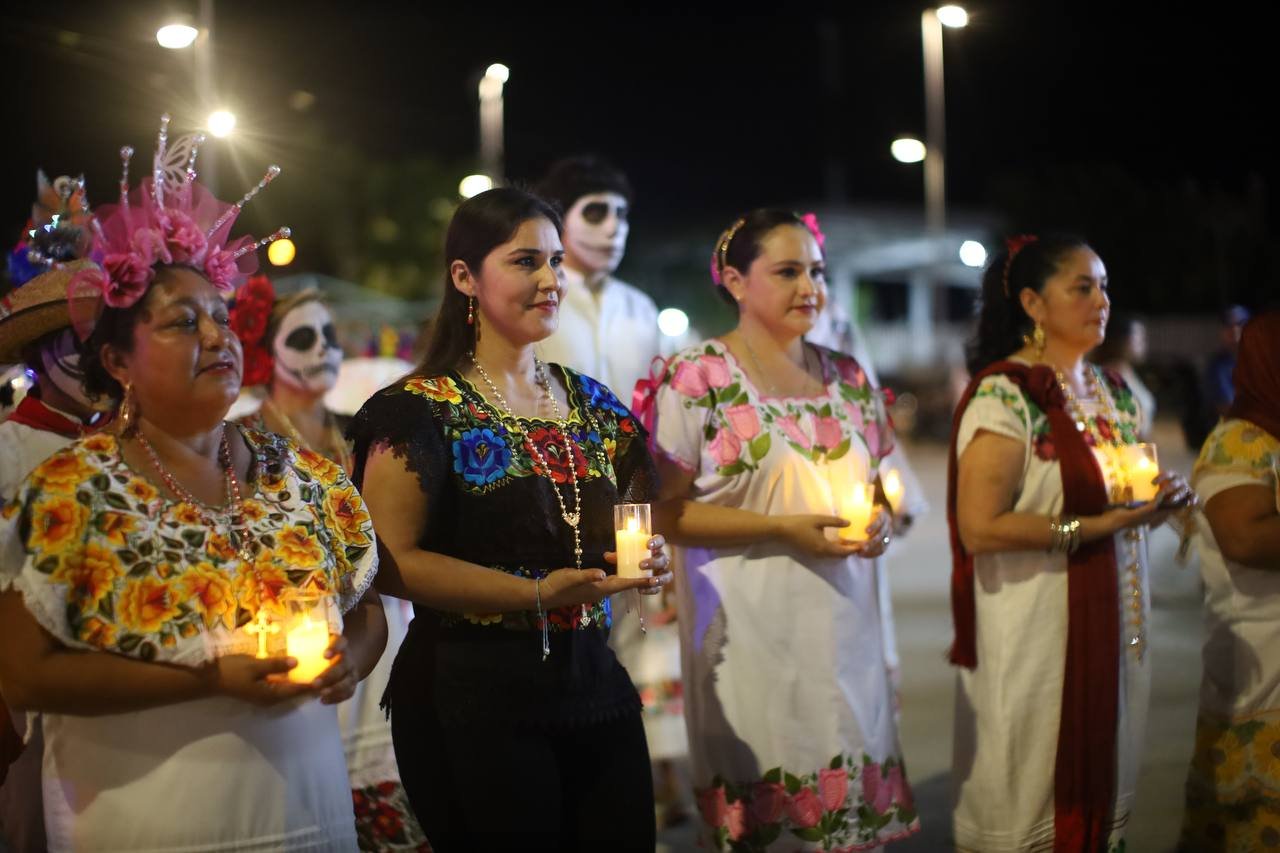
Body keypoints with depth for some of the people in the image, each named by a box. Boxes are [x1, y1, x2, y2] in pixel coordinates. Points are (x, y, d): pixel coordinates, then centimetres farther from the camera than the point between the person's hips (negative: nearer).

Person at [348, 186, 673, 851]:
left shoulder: (591, 403, 13)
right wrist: (538, 594, -23)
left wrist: (646, 560, 1)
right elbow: (391, 562, -15)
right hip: (475, 697, -6)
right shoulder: (421, 411, -6)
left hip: (595, 685, 6)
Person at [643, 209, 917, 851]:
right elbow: (667, 511, -10)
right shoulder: (696, 378, -6)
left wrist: (878, 522, -1)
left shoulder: (847, 377, 11)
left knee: (851, 795, 7)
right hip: (752, 625, -5)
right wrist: (783, 528, -17)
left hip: (843, 622, 5)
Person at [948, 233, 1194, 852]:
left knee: (1103, 797, 14)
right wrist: (1094, 526, -23)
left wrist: (1159, 501, 2)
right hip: (1036, 635, -8)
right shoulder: (1004, 396, -15)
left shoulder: (1112, 391, 12)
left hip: (1114, 625, 8)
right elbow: (979, 527, -22)